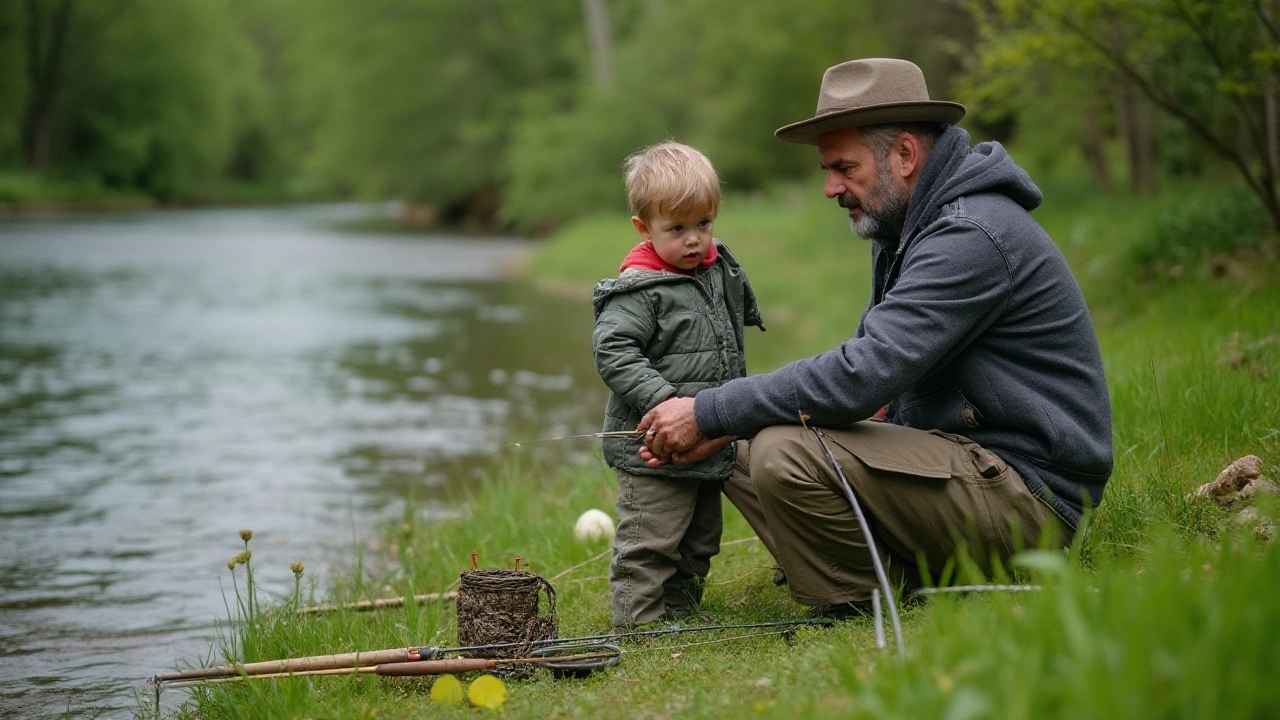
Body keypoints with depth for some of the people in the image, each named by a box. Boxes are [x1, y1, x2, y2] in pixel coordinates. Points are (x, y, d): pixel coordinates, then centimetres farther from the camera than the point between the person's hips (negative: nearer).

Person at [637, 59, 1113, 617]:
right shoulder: (907, 227, 13)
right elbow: (864, 367, 13)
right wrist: (722, 430, 0)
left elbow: (860, 377, -27)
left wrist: (710, 412, -17)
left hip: (1026, 495, -11)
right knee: (769, 438, 18)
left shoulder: (971, 237, -20)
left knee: (786, 452, -24)